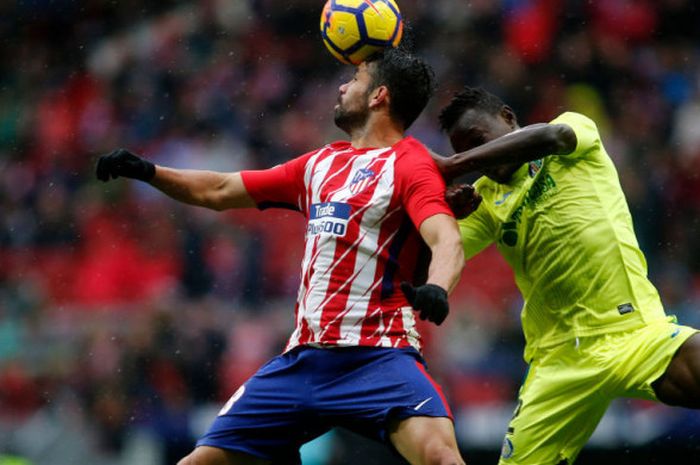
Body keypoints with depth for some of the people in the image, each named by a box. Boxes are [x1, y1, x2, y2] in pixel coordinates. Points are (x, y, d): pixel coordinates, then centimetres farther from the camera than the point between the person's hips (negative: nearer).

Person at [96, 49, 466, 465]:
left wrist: (436, 289, -41)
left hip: (378, 354, -7)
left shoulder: (410, 164, -3)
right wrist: (147, 171, 18)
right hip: (304, 357, 7)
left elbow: (448, 241, -20)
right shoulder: (320, 164, 19)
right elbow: (220, 191, 28)